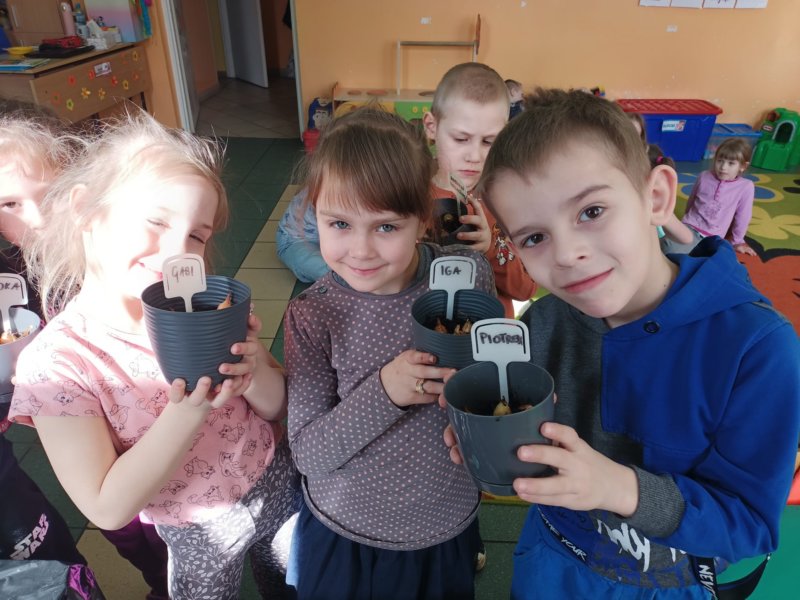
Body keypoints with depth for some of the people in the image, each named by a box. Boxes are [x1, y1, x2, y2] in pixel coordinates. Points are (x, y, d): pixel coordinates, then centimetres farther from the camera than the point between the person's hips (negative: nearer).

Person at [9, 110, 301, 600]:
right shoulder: (55, 364, -22)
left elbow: (277, 407, -8)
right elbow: (108, 509, -21)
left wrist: (255, 372, -30)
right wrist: (188, 413, -35)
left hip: (280, 485, 3)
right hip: (201, 537, -2)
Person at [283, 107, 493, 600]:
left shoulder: (468, 275, -16)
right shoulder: (313, 316, -19)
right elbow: (308, 454, -17)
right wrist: (384, 392, -32)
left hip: (448, 529, 2)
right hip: (344, 537, -1)